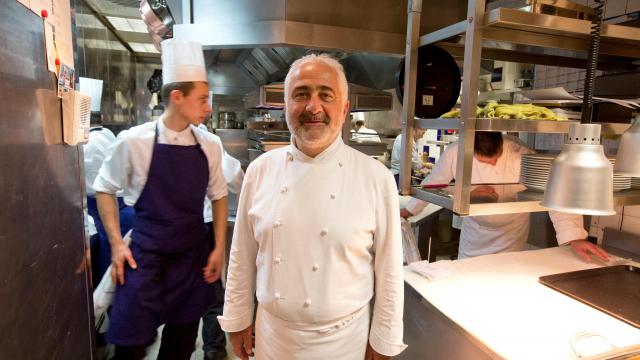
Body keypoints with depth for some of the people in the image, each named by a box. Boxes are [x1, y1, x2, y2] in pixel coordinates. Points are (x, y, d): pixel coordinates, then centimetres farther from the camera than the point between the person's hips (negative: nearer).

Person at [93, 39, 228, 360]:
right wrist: (116, 244, -3)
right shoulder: (135, 141, -10)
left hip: (193, 255, 3)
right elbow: (105, 189, 3)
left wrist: (219, 248, 4)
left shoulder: (209, 145, -2)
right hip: (146, 255, -2)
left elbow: (218, 196, 8)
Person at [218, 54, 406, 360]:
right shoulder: (260, 170, -8)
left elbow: (388, 269, -9)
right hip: (272, 334, 3)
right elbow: (243, 256, 0)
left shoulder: (376, 178, -15)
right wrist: (238, 319, 6)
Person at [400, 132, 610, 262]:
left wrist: (574, 237, -40)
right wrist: (408, 211, 4)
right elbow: (432, 183, -6)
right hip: (473, 231, 2)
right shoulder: (455, 153, -22)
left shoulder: (520, 155, -28)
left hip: (510, 235, -2)